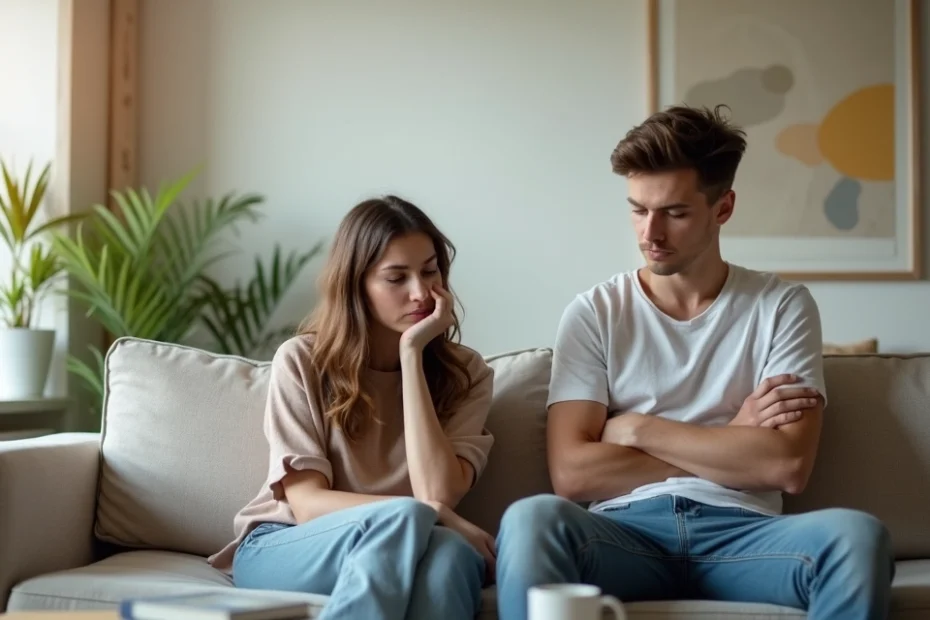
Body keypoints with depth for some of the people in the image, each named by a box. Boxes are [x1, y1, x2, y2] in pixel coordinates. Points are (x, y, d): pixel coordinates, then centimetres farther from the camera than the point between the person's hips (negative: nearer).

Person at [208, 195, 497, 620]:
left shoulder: (466, 375, 2)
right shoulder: (302, 361, -4)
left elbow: (439, 494, -15)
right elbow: (307, 503, -10)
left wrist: (411, 353, -15)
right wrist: (420, 514, -24)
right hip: (280, 550, -2)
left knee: (449, 551, -36)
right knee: (405, 519, -35)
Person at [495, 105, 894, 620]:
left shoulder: (783, 306, 8)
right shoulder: (594, 313, 7)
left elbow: (788, 465, -5)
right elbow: (571, 473, -5)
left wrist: (637, 429, -2)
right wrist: (727, 444, -3)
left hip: (740, 532, 1)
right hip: (625, 533, -1)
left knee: (856, 534, -31)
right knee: (531, 520, -34)